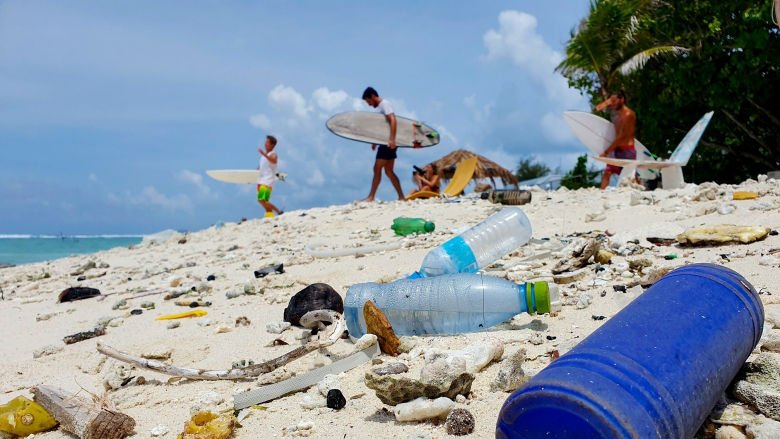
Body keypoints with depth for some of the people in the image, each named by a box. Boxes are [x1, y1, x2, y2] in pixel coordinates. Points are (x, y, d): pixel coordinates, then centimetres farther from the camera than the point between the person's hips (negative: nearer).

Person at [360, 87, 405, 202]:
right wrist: (376, 142, 23)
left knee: (377, 168, -8)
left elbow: (393, 120, -21)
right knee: (389, 171, 8)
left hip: (388, 143, -10)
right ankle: (401, 197, 7)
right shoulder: (380, 106, 21)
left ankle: (371, 197, -5)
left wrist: (392, 139, -30)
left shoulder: (384, 104, -8)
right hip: (385, 143, 10)